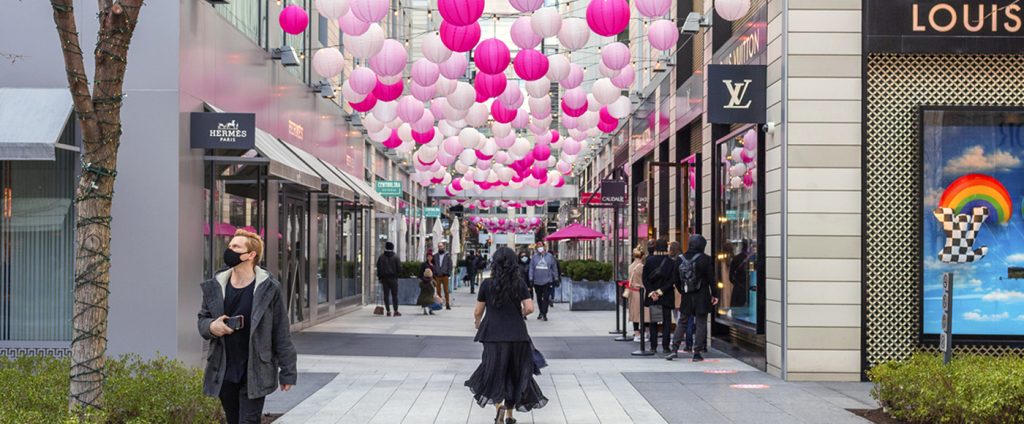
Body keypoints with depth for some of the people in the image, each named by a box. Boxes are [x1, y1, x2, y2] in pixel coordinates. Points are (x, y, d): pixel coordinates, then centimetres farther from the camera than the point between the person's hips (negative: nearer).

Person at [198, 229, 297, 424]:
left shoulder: (268, 289, -9)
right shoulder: (214, 287, 2)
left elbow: (281, 333, -6)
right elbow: (202, 319, 14)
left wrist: (287, 372, -5)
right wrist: (210, 326, -11)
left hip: (255, 375, -4)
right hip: (224, 374, 4)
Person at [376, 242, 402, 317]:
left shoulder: (381, 257, 3)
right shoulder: (395, 257, -4)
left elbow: (378, 268, 4)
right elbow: (399, 267, -6)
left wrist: (379, 277, 9)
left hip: (384, 278, 2)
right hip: (393, 278, -2)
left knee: (386, 295, 4)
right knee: (394, 295, 1)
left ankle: (388, 311, 3)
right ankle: (396, 311, -1)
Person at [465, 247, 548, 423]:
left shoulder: (487, 284, -5)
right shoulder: (519, 283, -4)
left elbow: (478, 311, 1)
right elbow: (529, 308, -9)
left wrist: (478, 322, 22)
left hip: (494, 335, -1)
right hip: (516, 334, 1)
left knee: (494, 372, 8)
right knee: (514, 374, 15)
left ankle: (498, 404, -17)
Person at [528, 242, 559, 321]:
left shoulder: (550, 256, 1)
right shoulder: (534, 257, 3)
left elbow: (554, 268, 7)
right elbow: (531, 268, 3)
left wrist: (556, 278, 7)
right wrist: (531, 279, -2)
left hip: (547, 281, -2)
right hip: (537, 281, 2)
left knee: (546, 297, -10)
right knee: (539, 298, 13)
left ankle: (544, 314, -8)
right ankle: (541, 312, 28)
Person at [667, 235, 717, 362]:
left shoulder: (681, 259, 2)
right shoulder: (705, 259, -9)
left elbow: (677, 280, 6)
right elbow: (711, 279, -8)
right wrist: (714, 295, -1)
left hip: (686, 296, 3)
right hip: (702, 296, -3)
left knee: (682, 322, 13)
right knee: (701, 324, 5)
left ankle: (674, 350, 4)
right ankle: (697, 353, 4)